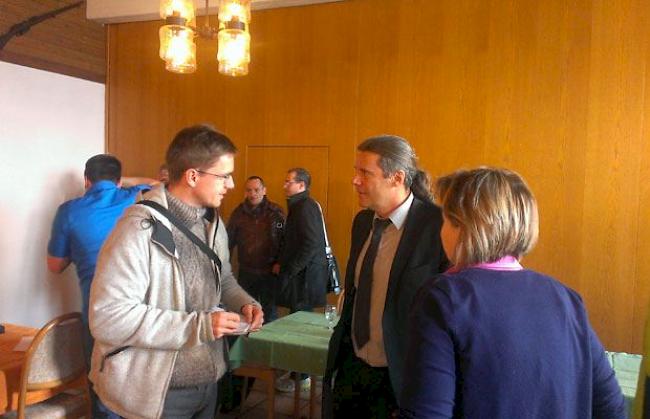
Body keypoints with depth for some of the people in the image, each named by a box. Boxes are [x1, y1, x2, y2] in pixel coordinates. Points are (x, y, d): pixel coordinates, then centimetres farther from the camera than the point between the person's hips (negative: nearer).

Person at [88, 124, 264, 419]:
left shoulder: (213, 223, 6)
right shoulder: (141, 230, -22)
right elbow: (108, 317, -26)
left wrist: (245, 304, -3)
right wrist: (196, 325, -27)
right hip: (157, 394, -7)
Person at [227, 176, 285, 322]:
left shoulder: (276, 212, -7)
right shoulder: (239, 212, 2)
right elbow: (229, 240, 3)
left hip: (270, 272, -3)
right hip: (245, 272, 3)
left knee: (269, 313, 7)